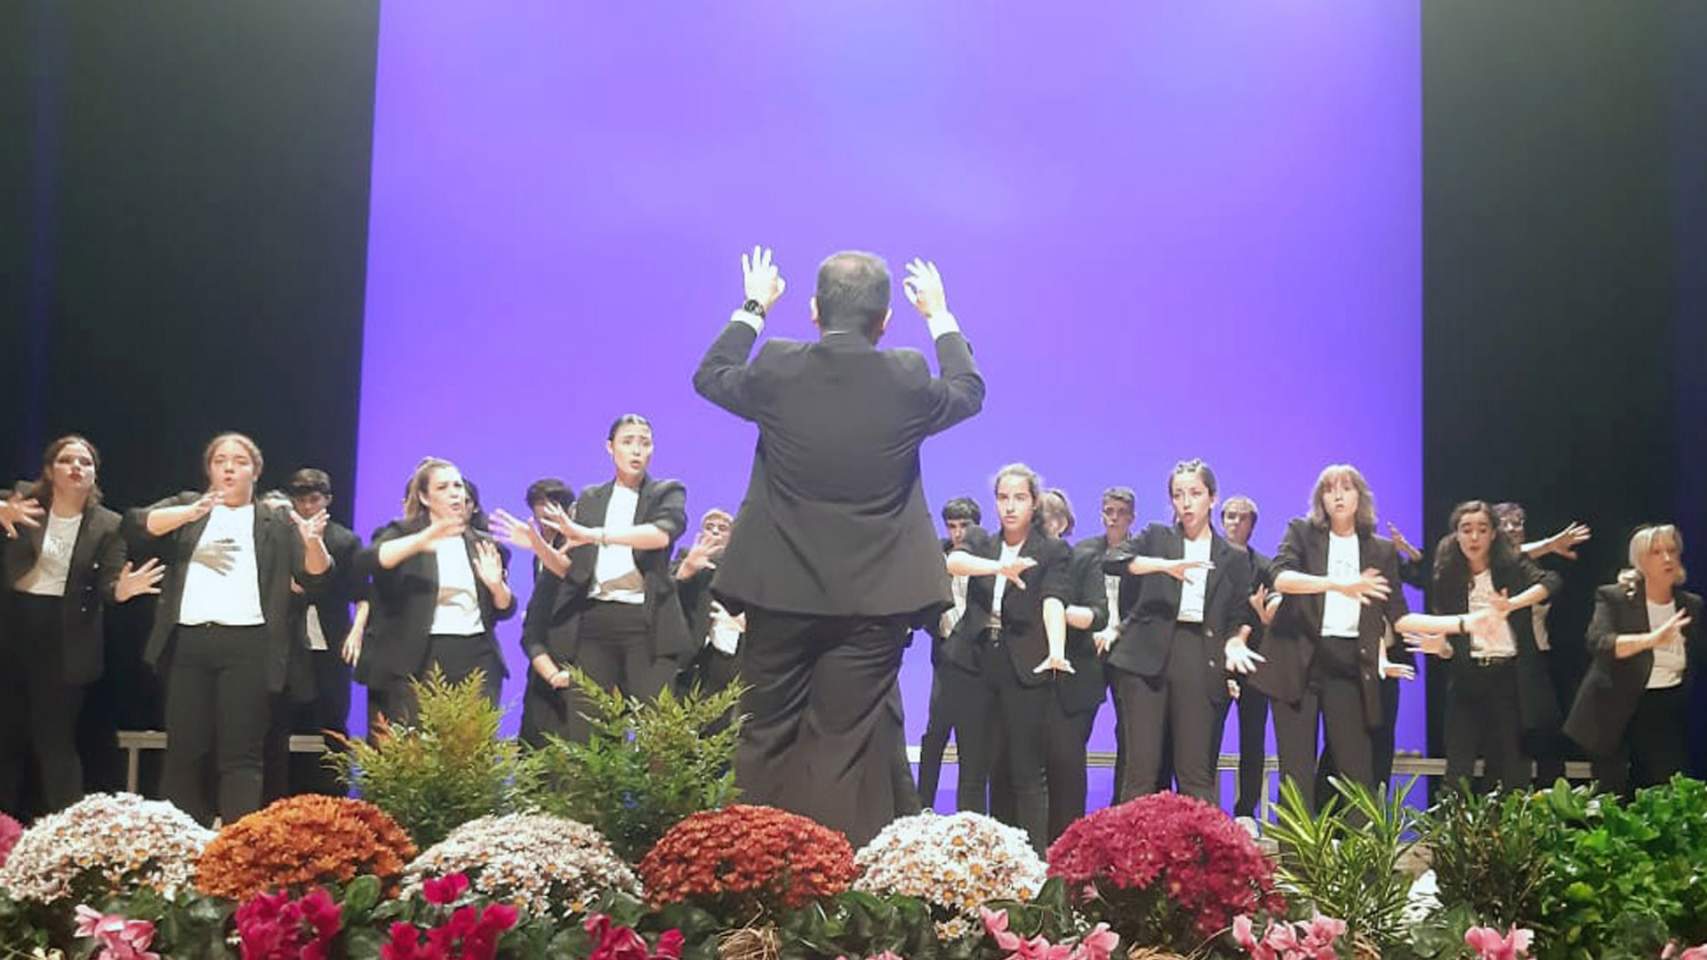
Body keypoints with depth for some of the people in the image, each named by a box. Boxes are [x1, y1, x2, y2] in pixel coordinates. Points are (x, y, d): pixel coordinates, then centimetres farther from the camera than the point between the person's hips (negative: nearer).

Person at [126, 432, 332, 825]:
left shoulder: (277, 522, 14)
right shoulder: (186, 506, 17)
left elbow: (315, 580, 7)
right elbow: (135, 524, -1)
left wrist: (313, 543, -14)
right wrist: (191, 513, -17)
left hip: (248, 645, -2)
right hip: (188, 642, 2)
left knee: (241, 754, -5)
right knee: (184, 751, 4)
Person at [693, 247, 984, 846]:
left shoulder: (777, 370, -5)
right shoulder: (908, 380, -6)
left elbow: (711, 376, 17)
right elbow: (969, 391, 17)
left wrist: (752, 309, 30)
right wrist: (940, 316, 30)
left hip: (781, 593, 1)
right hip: (873, 598, -1)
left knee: (767, 742, 13)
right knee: (847, 752, 2)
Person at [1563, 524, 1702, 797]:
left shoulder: (1692, 606, 7)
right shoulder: (1613, 598, -5)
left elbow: (1699, 661, 11)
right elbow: (1598, 642, -22)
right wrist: (1651, 639, -37)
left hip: (1669, 716, 3)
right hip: (1615, 714, -3)